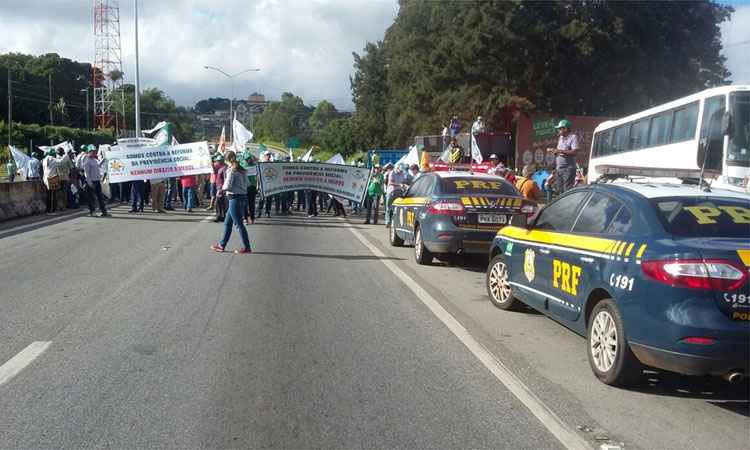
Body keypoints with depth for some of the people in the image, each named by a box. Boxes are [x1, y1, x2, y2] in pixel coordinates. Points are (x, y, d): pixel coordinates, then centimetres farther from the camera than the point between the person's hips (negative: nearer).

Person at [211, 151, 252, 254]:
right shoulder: (242, 170, 11)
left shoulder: (231, 171, -13)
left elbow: (227, 186, -19)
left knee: (239, 224, -2)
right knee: (227, 223, 16)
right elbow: (247, 183, 12)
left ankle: (246, 247, 2)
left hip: (235, 198, -9)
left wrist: (222, 189, 4)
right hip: (243, 196, 9)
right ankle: (222, 245, 23)